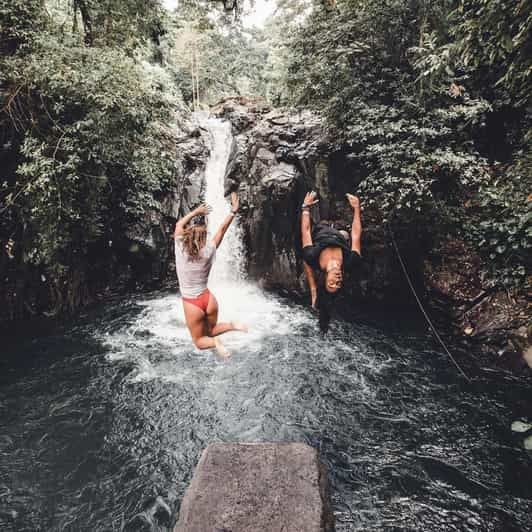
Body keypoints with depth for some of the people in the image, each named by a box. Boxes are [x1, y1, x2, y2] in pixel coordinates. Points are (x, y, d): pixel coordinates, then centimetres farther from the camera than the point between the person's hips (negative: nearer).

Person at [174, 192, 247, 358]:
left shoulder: (180, 250, -16)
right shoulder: (209, 251, -12)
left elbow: (179, 225, 1)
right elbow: (222, 229, -1)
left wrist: (196, 211, 9)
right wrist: (233, 211, 3)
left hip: (192, 304, -2)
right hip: (209, 299, 2)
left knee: (199, 341, 16)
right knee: (210, 331, 26)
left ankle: (214, 343, -18)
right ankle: (230, 325, -4)